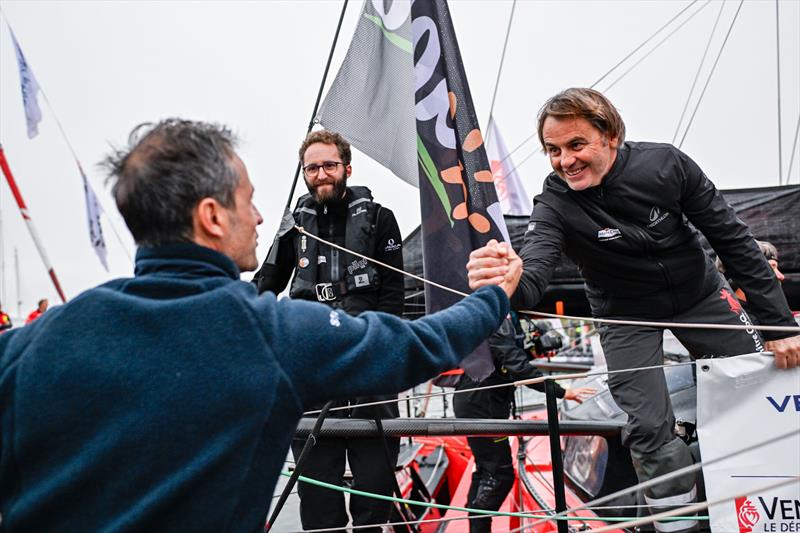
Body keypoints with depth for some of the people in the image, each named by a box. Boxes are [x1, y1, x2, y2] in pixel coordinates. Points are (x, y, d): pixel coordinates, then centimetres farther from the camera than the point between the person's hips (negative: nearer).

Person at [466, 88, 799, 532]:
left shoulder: (665, 164, -23)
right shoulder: (555, 204, -26)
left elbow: (732, 239, -14)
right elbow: (531, 279, -42)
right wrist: (506, 283, -69)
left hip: (700, 295, 2)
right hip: (626, 315, -1)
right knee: (650, 430, -10)